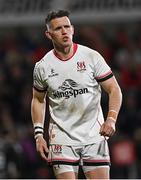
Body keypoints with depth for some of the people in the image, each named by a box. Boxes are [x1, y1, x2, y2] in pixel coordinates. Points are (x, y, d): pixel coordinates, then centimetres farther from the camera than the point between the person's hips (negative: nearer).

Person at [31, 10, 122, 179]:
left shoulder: (92, 56, -3)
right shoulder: (42, 66, 2)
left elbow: (114, 90, -1)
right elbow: (38, 100, 16)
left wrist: (111, 119, -17)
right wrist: (38, 134, 7)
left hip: (94, 135, 0)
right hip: (62, 138, 0)